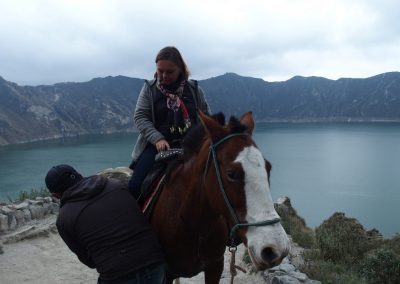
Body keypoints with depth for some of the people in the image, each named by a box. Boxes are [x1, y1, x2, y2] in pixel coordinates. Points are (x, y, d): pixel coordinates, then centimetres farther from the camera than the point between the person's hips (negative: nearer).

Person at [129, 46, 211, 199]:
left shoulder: (194, 89, 7)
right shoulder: (149, 88, 5)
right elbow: (140, 117, -1)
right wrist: (158, 139, -17)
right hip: (157, 145, -1)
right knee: (134, 187, -16)